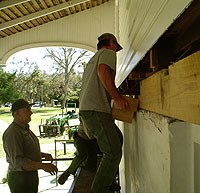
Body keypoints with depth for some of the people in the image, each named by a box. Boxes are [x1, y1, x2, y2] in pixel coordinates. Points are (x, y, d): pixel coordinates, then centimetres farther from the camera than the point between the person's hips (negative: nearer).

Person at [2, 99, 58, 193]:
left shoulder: (25, 128, 8)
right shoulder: (12, 133, -23)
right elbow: (18, 162, -29)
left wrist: (43, 155, 3)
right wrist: (42, 166, -36)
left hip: (31, 174, 9)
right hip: (20, 178, -9)